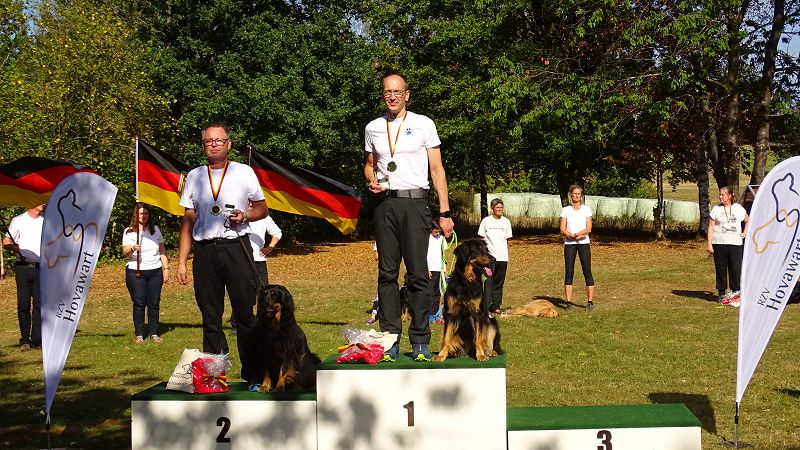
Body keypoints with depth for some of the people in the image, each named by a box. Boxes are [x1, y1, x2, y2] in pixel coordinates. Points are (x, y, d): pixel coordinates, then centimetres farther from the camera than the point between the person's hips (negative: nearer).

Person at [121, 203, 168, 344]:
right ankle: (138, 334, 5)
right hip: (135, 272, -3)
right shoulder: (129, 232, 2)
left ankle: (154, 333, 10)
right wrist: (132, 249, -29)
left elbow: (162, 251, 15)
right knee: (139, 304, -3)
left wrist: (166, 268, 10)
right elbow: (124, 253, -8)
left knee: (154, 303, 2)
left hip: (155, 272, 3)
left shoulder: (155, 229, 12)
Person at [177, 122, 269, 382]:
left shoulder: (244, 172, 8)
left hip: (236, 247, -2)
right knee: (210, 318, 5)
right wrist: (181, 261, 6)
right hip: (204, 251, 2)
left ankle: (253, 373, 2)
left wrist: (244, 216, -10)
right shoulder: (194, 176, 12)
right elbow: (188, 220, 11)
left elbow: (262, 209, 13)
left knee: (245, 312, -4)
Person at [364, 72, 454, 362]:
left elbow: (437, 169, 3)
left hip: (415, 202, -3)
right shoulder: (373, 128, 12)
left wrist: (444, 212, -4)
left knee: (418, 274, -4)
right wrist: (371, 180, -1)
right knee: (387, 273, 3)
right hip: (386, 204, 3)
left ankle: (420, 343, 0)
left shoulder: (423, 124, 4)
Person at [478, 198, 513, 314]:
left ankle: (496, 306, 16)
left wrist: (505, 252, 14)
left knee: (499, 283, 8)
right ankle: (486, 306, -7)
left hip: (503, 257, 4)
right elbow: (481, 238, 2)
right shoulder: (486, 221, -1)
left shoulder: (506, 221, 8)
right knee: (488, 282, -8)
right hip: (490, 256, -4)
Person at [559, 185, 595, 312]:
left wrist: (577, 234, -19)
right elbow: (562, 230, -2)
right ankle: (569, 302, 2)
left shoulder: (586, 209, 4)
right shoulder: (565, 210, 6)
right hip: (569, 244, 1)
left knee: (587, 272, -3)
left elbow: (588, 228, -4)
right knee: (569, 273, -1)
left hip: (583, 243, -1)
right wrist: (572, 236, -19)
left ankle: (590, 302, 0)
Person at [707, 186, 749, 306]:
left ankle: (735, 293, 8)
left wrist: (745, 232, 7)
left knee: (736, 269, -2)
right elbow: (710, 228, 2)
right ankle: (722, 294, 10)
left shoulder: (738, 208, 7)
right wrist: (709, 244, -5)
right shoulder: (716, 209, 3)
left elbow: (748, 221, 23)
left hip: (735, 244, 1)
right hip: (719, 244, -1)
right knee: (721, 269, 3)